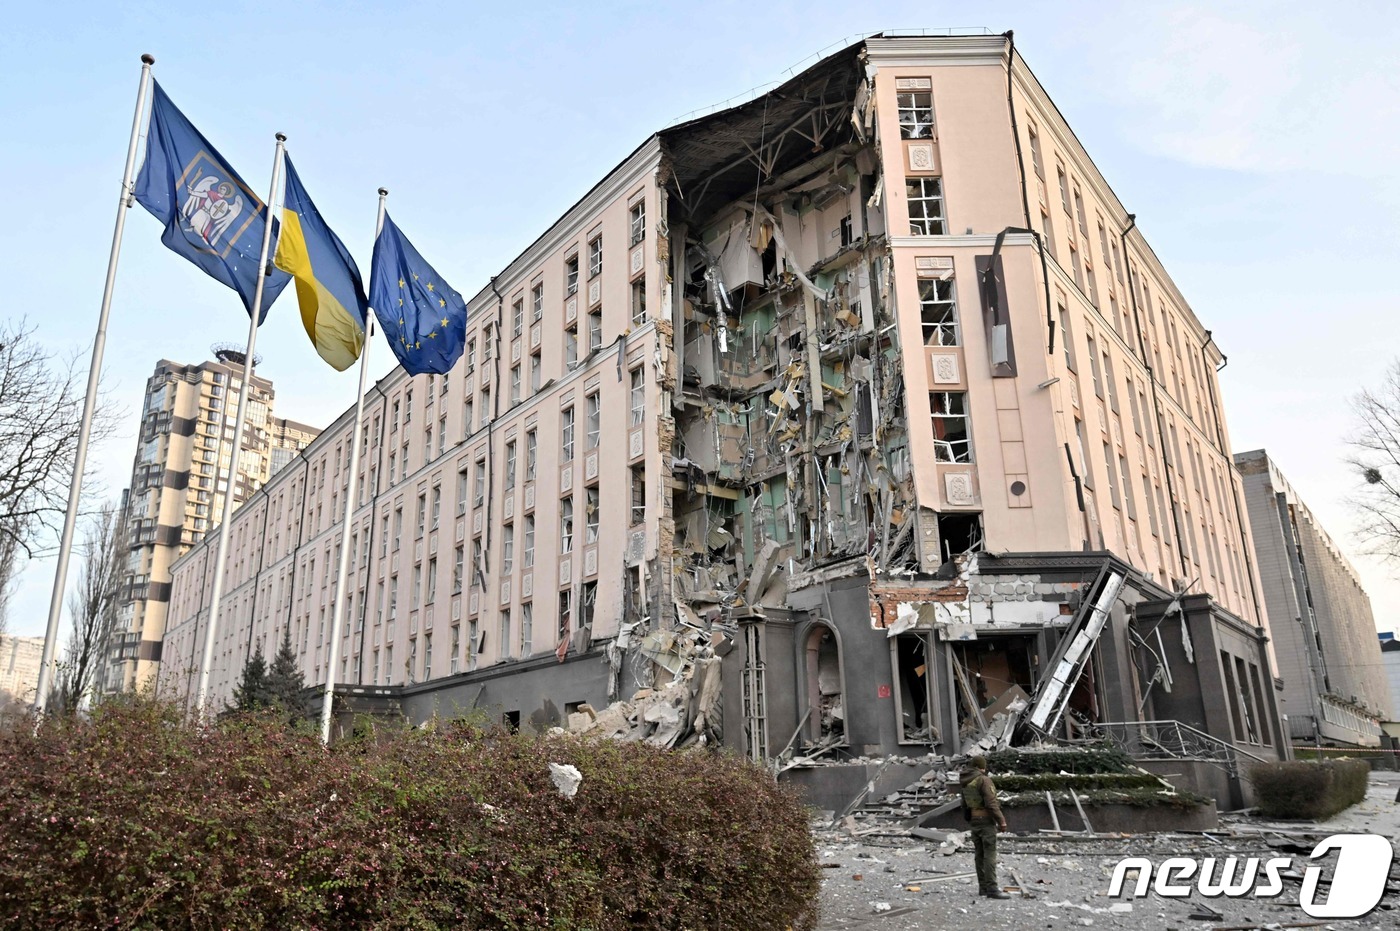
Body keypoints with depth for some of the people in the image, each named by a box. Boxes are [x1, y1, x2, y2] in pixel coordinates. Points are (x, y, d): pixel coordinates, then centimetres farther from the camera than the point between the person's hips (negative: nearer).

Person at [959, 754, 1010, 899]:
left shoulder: (965, 783, 12)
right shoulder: (984, 780, -13)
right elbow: (991, 803, -19)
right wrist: (1001, 821, -15)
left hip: (974, 821, 8)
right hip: (986, 820, -8)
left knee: (979, 854, 12)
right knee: (990, 854, -8)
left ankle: (983, 887, 16)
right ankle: (991, 888, -11)